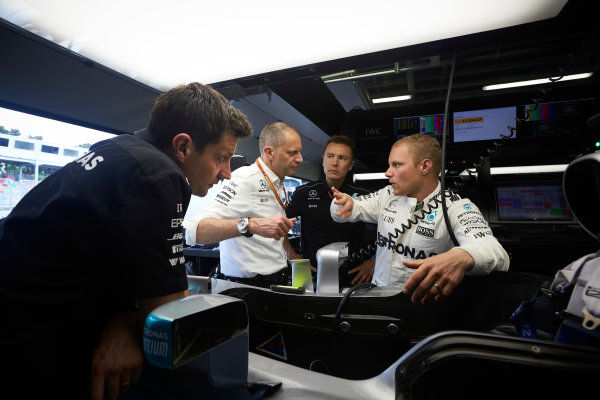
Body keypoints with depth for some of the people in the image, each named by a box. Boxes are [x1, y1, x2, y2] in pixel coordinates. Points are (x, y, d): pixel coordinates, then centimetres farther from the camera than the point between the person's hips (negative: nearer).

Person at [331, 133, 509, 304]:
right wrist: (345, 202, -17)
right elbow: (344, 211, 7)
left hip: (422, 305, 1)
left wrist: (461, 258, -50)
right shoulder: (388, 195, 3)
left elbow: (497, 254, -27)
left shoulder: (457, 208, -12)